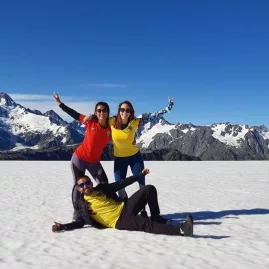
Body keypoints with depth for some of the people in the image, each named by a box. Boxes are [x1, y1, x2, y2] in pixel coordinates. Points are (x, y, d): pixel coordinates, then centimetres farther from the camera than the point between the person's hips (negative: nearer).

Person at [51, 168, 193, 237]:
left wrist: (140, 174, 16)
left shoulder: (101, 188, 15)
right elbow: (79, 222, 7)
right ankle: (181, 230, -44)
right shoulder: (81, 204, 6)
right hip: (120, 222, -6)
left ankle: (156, 218, 9)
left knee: (150, 189, -4)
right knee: (145, 224, -32)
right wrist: (62, 226, -9)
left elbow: (121, 184, 17)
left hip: (125, 207, 6)